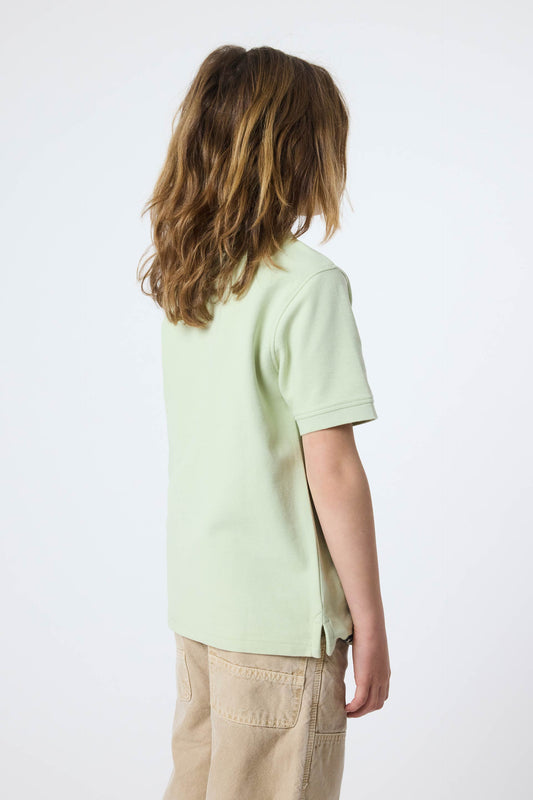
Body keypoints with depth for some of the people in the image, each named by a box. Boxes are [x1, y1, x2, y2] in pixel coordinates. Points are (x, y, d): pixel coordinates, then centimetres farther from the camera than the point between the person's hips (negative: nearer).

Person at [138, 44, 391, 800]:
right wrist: (370, 623, -10)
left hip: (195, 599, 7)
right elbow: (332, 469, -18)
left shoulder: (182, 280, 4)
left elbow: (210, 442, 7)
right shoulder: (309, 284, -18)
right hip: (281, 620, -7)